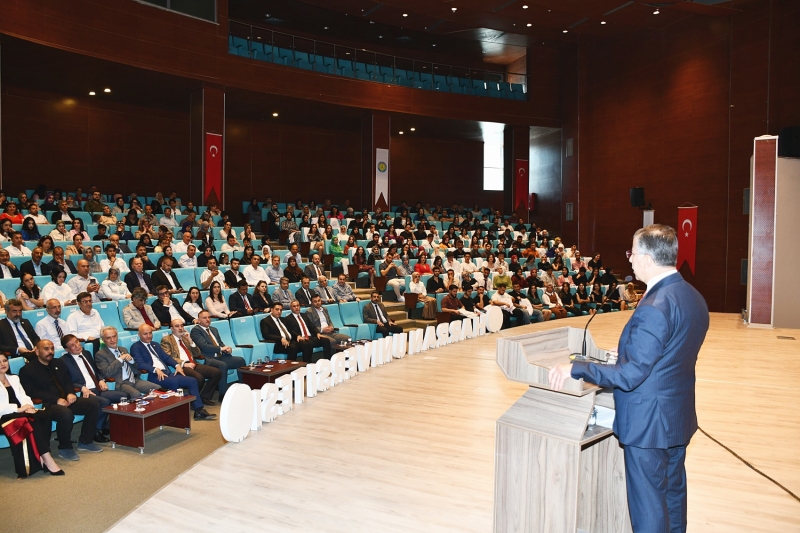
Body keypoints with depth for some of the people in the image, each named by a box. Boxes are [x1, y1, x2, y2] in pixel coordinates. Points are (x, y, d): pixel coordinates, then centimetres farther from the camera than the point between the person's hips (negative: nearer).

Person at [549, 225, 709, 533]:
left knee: (648, 508, 6)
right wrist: (629, 357, 21)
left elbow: (630, 375, -27)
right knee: (674, 494, 24)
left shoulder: (654, 308, -27)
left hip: (648, 423, -9)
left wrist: (574, 368, -21)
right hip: (679, 417, 9)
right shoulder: (694, 298, 2)